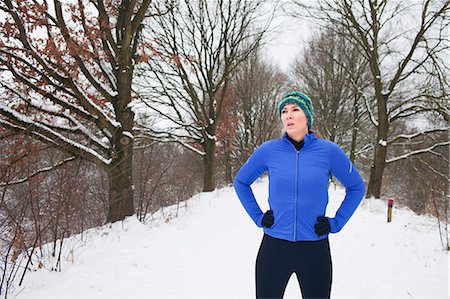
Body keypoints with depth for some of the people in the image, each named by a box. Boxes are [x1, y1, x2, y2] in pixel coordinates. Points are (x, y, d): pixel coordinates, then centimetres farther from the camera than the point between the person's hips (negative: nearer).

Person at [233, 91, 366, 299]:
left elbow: (357, 187, 9)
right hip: (274, 247, 1)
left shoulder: (329, 151, -5)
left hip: (315, 250, 0)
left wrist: (336, 223, 1)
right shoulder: (268, 150, -3)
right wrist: (258, 217, 4)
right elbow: (240, 182, 12)